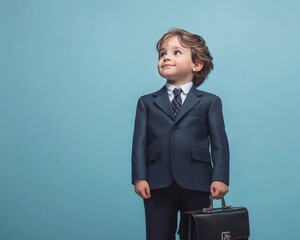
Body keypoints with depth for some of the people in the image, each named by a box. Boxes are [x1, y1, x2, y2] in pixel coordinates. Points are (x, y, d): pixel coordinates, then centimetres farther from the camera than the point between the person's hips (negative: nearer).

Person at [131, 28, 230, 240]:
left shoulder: (210, 102, 6)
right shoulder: (147, 102, 11)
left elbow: (219, 143, 1)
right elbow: (140, 143, 4)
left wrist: (220, 178, -8)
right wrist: (139, 177, -5)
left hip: (197, 184, -1)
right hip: (157, 185, 2)